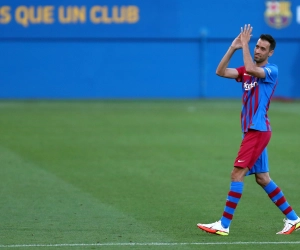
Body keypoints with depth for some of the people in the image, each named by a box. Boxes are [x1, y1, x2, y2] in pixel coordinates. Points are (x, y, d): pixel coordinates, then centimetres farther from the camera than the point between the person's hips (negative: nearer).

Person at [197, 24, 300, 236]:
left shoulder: (272, 71, -7)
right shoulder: (247, 71, 14)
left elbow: (251, 69, -28)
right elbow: (221, 72, 3)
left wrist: (244, 44, -18)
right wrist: (233, 48, -5)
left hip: (258, 130, -9)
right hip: (252, 130, 9)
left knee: (237, 173, -13)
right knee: (263, 178, 12)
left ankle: (224, 225, -13)